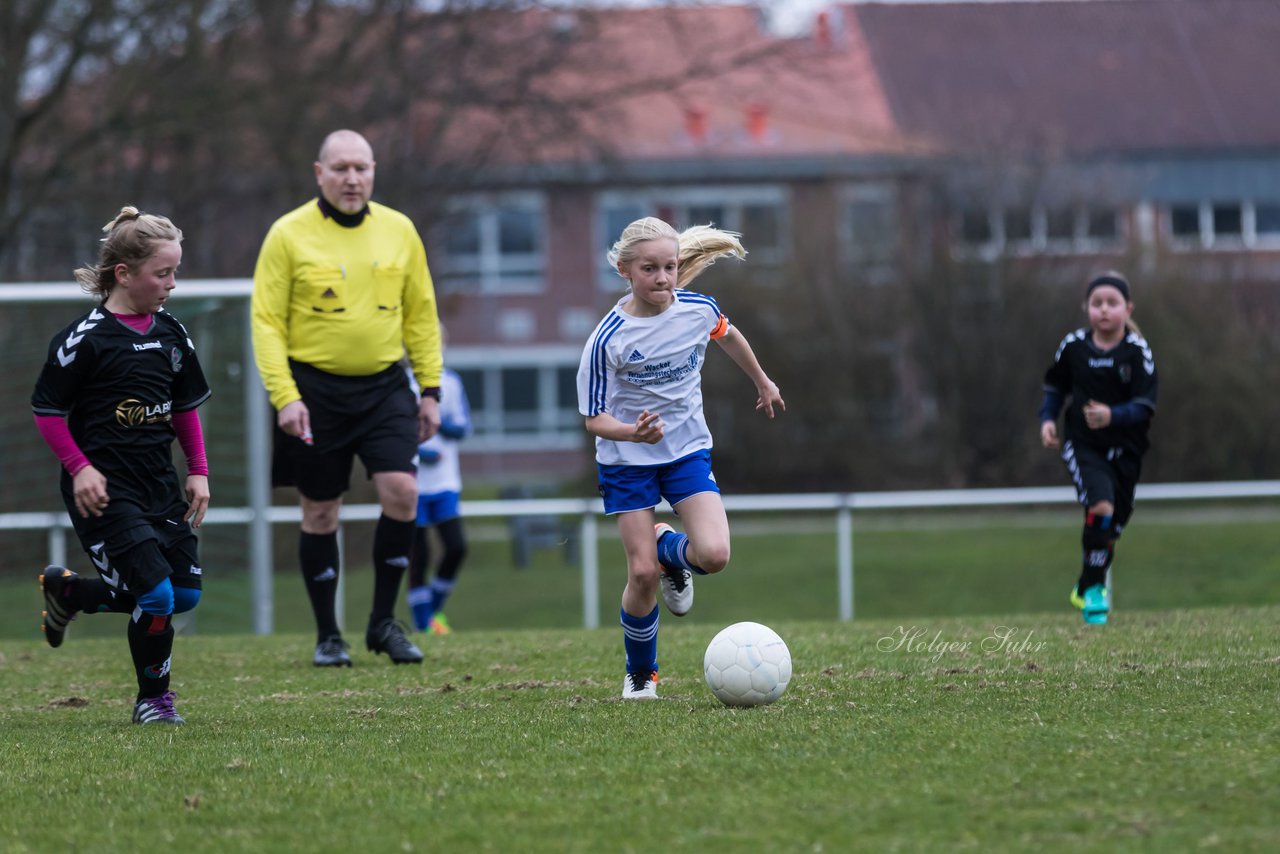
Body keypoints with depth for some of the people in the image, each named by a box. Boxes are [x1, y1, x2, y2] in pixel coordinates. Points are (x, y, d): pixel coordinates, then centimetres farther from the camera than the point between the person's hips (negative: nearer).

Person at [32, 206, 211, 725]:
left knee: (186, 593, 6)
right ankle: (152, 699, 6)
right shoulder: (86, 337, -13)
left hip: (158, 484, 7)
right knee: (155, 593, -15)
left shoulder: (171, 335, 7)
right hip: (103, 490, -7)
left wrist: (199, 471, 11)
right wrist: (79, 468, -15)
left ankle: (68, 592, 26)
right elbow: (46, 409, -8)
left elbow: (186, 407, 18)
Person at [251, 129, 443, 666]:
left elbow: (420, 314, 12)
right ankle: (327, 635, 17)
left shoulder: (399, 231, 5)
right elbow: (266, 320, -6)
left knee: (401, 491, -13)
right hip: (314, 388, -2)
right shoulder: (289, 234, -5)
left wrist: (430, 389, 6)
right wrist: (284, 396, -15)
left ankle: (384, 621, 2)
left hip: (384, 386, 2)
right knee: (320, 513, 4)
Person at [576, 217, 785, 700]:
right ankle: (640, 674, 17)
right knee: (643, 575, -8)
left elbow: (727, 336, 16)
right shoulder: (609, 339, -20)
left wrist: (763, 383, 30)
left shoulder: (698, 310, -10)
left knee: (714, 555, -18)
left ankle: (671, 551, 19)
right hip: (627, 460, -2)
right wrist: (633, 433, -37)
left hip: (687, 449, 3)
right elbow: (595, 419, -16)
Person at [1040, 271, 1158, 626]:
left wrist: (1112, 416, -31)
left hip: (1124, 449, 1)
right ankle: (1093, 589, -12)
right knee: (1101, 506, -25)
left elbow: (1144, 407, -14)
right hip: (1082, 445, -1)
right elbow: (1055, 387, 13)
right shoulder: (1074, 346, -5)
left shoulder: (1138, 351, -10)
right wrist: (1047, 418, -3)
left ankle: (1090, 584, 40)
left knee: (1112, 526, 13)